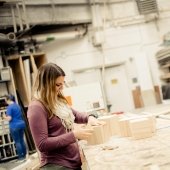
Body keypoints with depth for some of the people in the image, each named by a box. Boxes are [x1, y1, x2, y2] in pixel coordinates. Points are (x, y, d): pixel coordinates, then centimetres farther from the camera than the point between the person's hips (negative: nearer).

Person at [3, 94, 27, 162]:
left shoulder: (9, 107, -13)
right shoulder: (17, 105, 12)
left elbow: (9, 118, -17)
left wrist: (4, 117, 3)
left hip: (14, 126, -8)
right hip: (22, 124, 8)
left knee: (17, 142, 1)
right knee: (22, 140, 15)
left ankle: (21, 157, 6)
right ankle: (24, 155, 21)